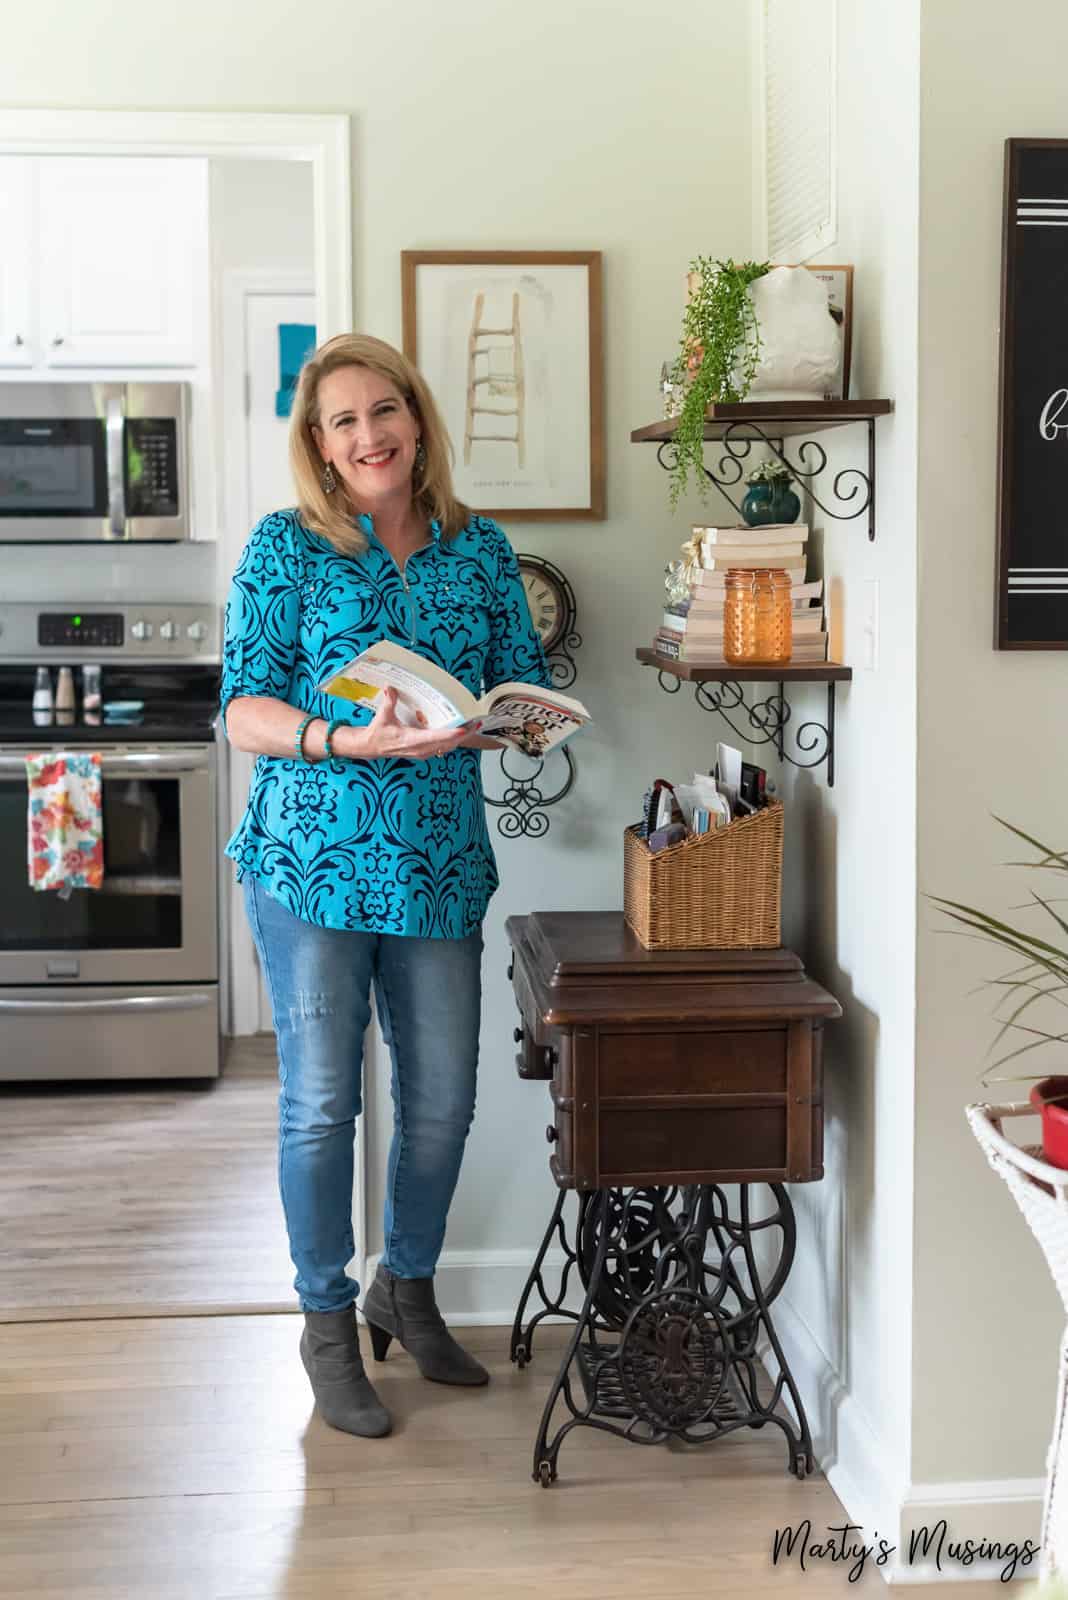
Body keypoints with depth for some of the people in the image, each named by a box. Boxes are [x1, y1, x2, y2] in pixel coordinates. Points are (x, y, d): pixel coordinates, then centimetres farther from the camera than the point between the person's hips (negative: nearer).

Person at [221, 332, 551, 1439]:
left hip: (441, 860, 4)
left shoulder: (479, 550, 8)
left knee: (442, 1095, 8)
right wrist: (349, 741, -23)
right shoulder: (286, 548, -2)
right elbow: (243, 713, -7)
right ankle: (327, 1322, 18)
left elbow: (525, 685, 11)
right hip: (312, 856, -3)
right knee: (321, 1100, 0)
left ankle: (406, 1290, 31)